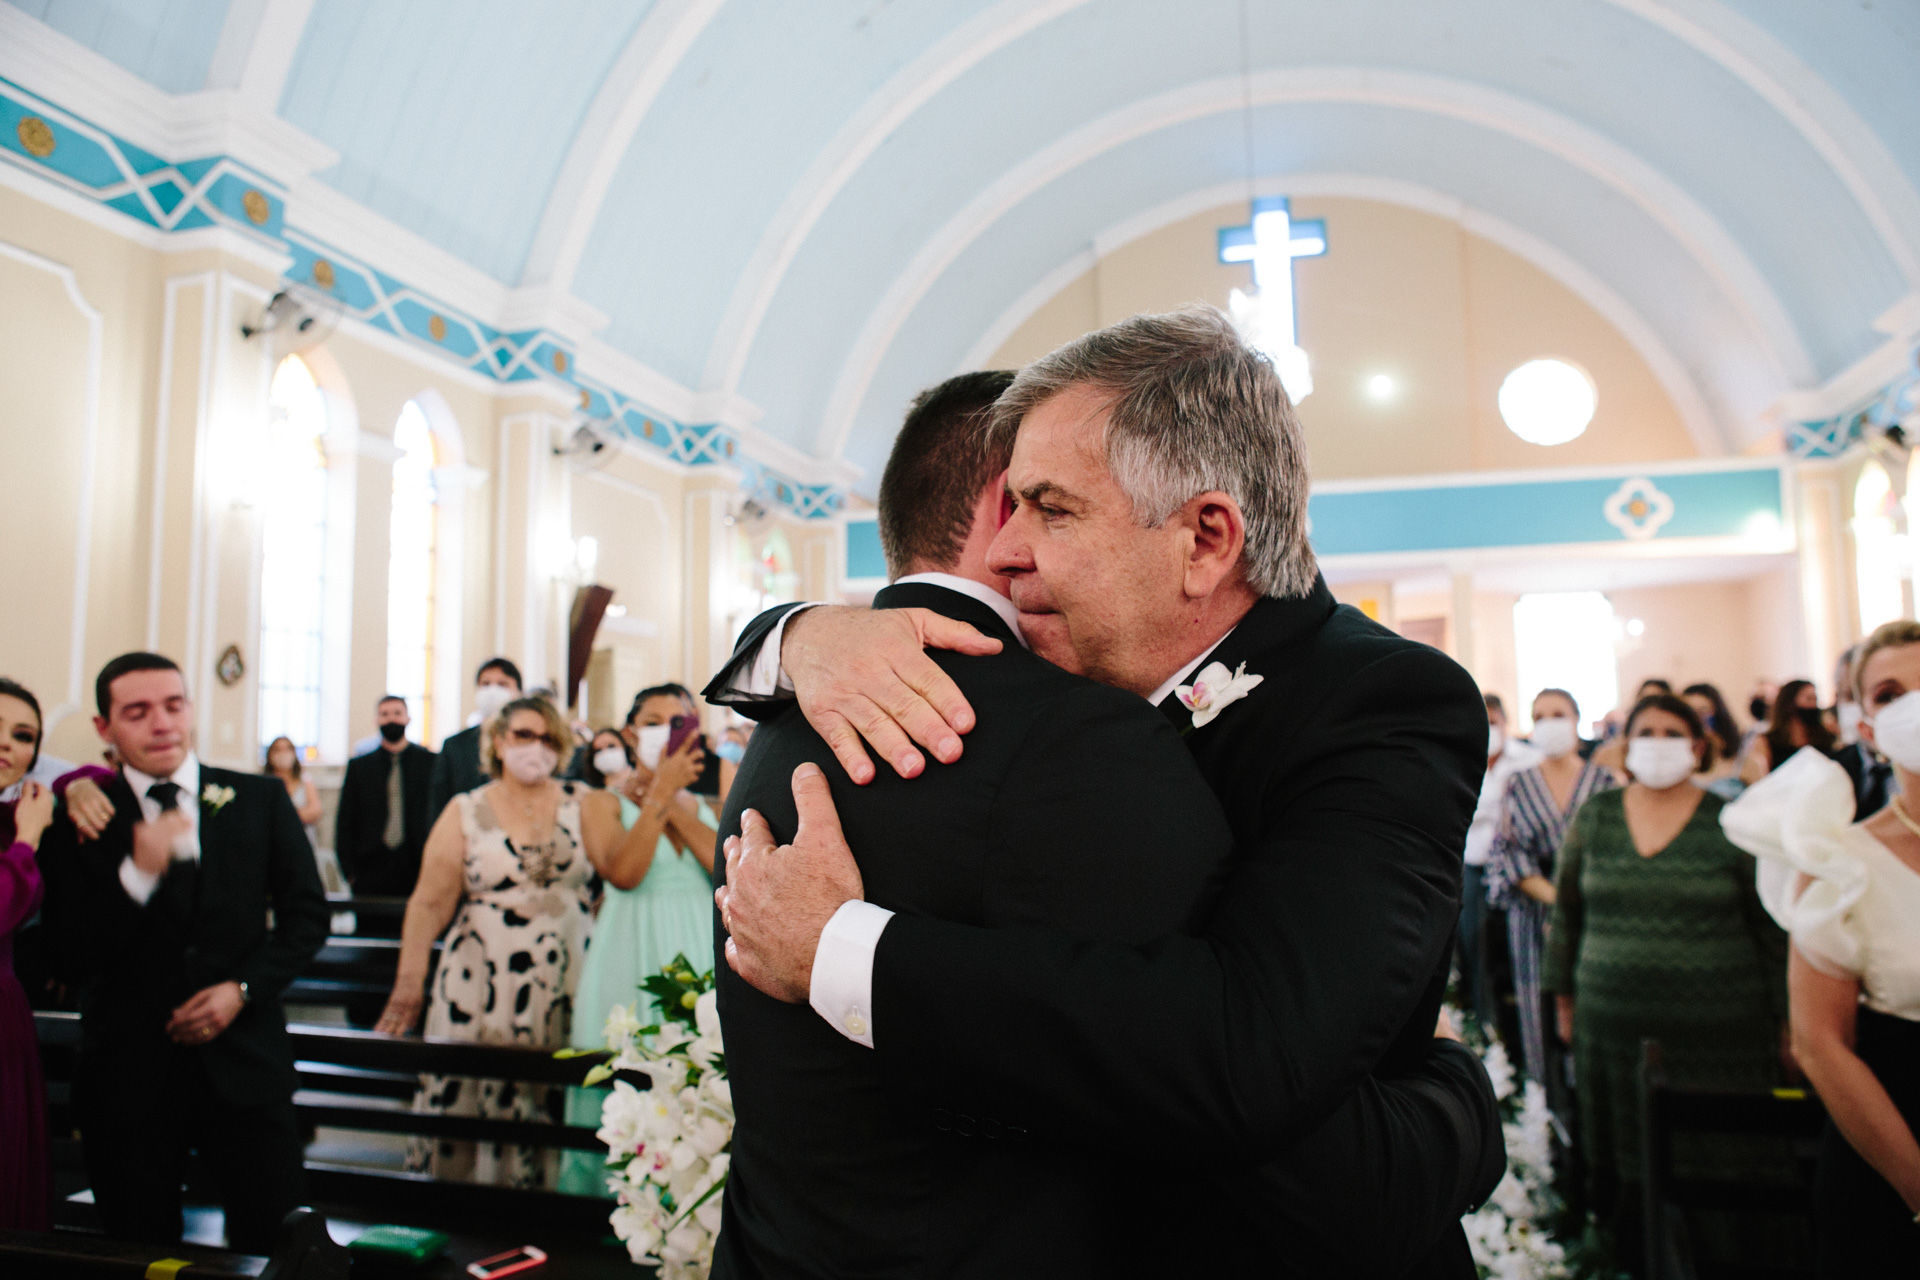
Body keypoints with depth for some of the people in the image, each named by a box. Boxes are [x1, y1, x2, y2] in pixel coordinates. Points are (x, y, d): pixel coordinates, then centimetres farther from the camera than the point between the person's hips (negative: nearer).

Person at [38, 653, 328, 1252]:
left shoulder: (262, 799, 4)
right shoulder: (79, 818, 0)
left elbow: (306, 914, 7)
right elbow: (74, 958, -5)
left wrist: (243, 988, -7)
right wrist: (138, 873, -20)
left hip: (243, 1059, 0)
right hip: (127, 1071, 0)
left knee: (274, 1247, 3)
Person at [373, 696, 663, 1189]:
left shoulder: (585, 805, 5)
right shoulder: (465, 811, 5)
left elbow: (623, 871, -11)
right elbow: (430, 902, -1)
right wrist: (409, 983, -8)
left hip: (564, 989, 1)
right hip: (480, 987, 0)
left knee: (550, 1109, 2)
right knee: (466, 1100, 1)